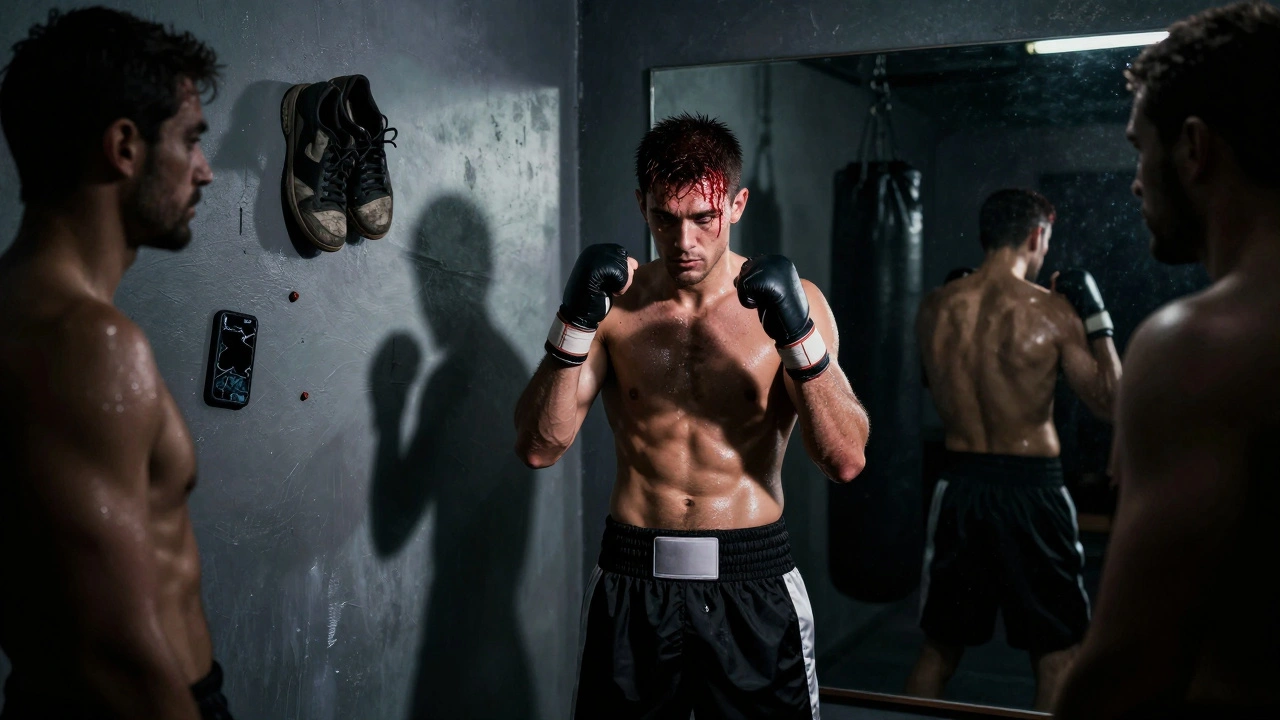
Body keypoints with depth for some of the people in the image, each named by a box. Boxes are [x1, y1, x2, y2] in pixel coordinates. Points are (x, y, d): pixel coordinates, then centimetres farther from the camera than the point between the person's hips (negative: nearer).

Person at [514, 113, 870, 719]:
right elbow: (539, 447, -7)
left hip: (753, 583, -1)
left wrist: (799, 334, -22)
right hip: (632, 579, 1)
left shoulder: (793, 302, -3)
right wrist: (576, 321, -18)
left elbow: (846, 461, -10)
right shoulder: (613, 302, 1)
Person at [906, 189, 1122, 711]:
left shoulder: (933, 308, -1)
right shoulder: (1052, 310, -10)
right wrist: (1098, 322, 3)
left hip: (960, 485, 4)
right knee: (1054, 655, 11)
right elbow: (1109, 403, -5)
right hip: (1032, 486, -3)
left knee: (939, 648, 17)